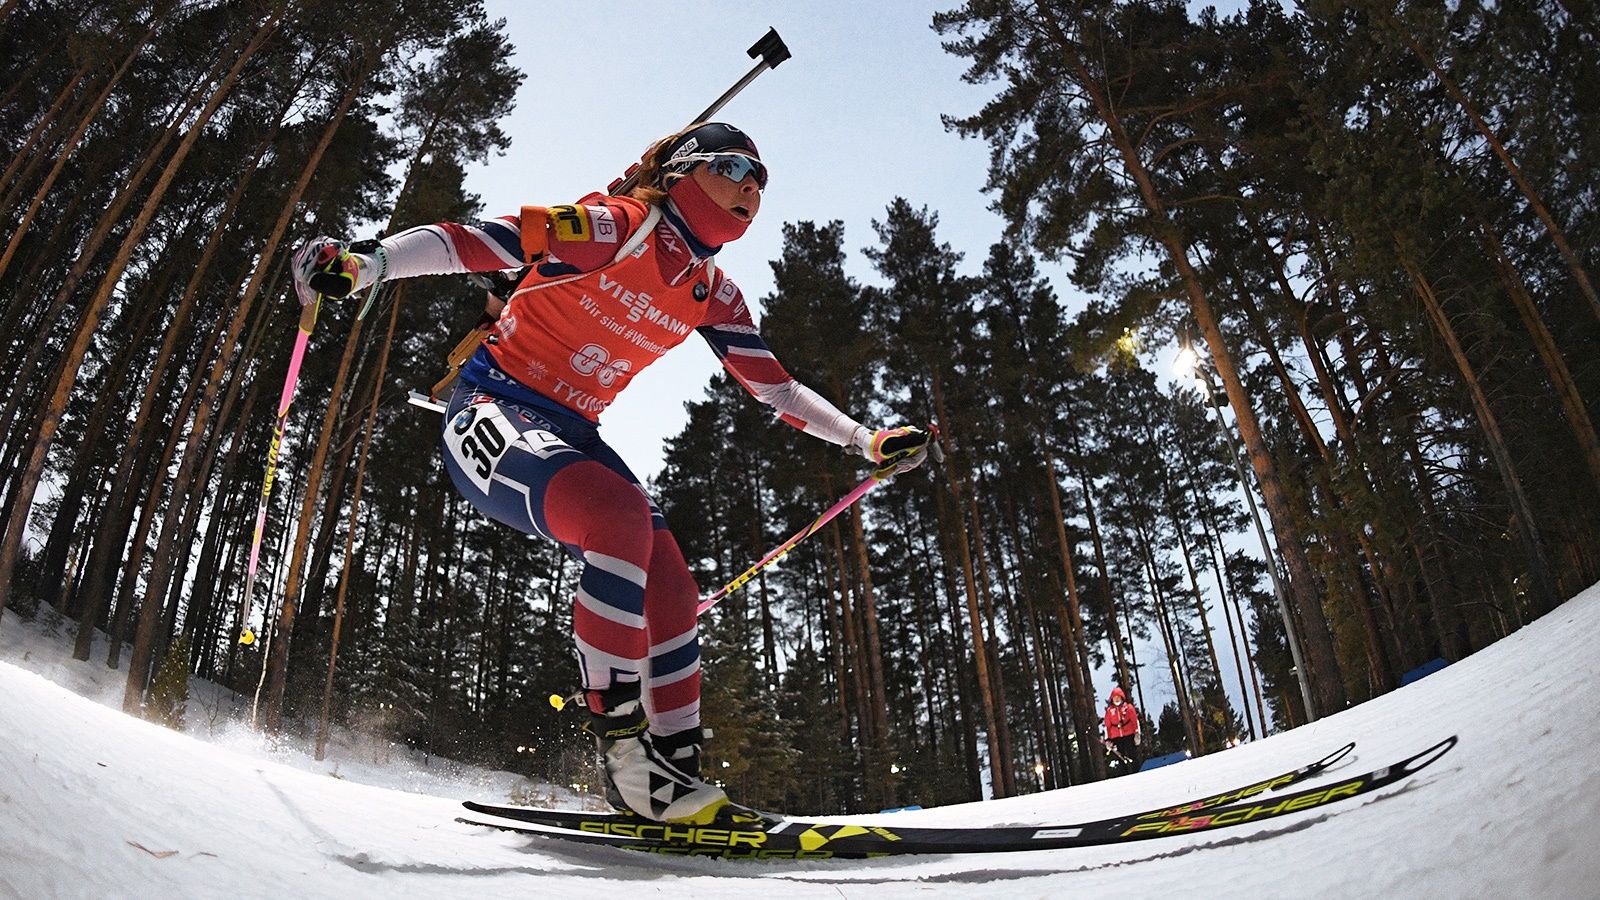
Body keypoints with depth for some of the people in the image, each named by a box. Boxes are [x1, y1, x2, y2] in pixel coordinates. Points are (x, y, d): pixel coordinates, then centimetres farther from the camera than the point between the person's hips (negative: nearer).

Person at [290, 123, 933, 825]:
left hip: (570, 435, 8)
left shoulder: (713, 296, 8)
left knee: (671, 590, -7)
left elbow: (775, 388, 14)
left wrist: (868, 441, 9)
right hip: (494, 409, -8)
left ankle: (676, 770, 1)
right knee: (622, 516, -34)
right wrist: (366, 263, -33)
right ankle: (625, 746, -26)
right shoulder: (618, 227, -13)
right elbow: (477, 243, -19)